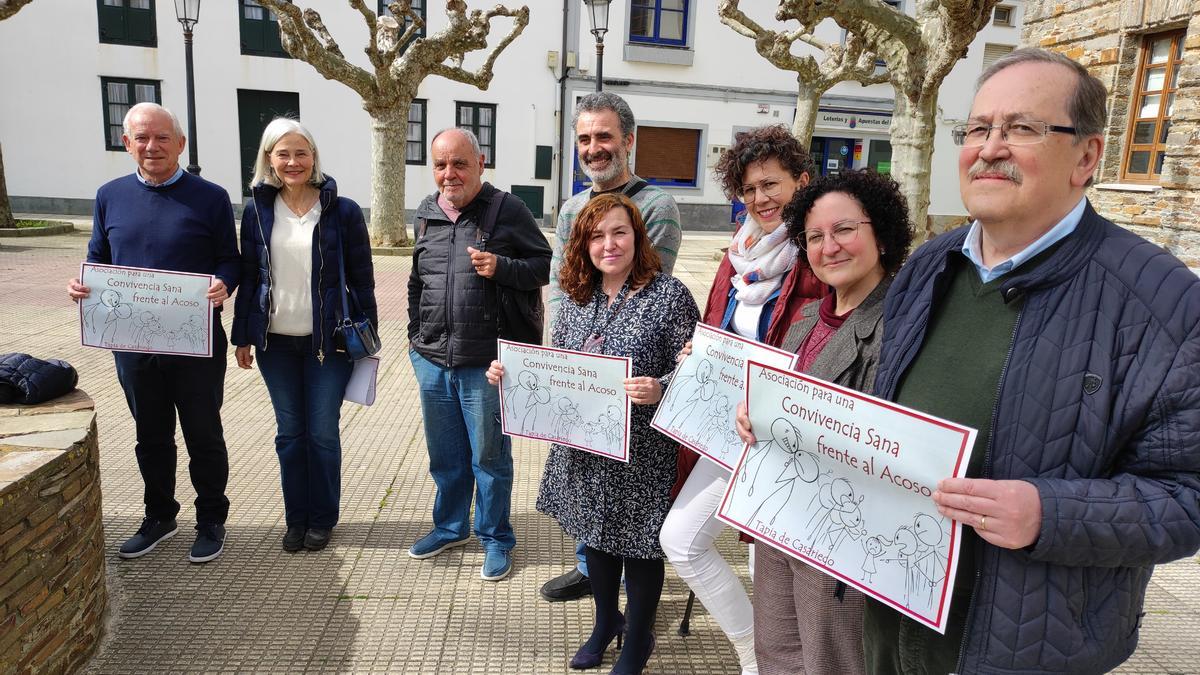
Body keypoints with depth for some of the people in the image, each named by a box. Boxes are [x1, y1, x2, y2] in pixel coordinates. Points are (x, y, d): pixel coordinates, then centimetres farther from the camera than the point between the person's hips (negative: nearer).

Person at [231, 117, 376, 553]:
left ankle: (323, 519, 23)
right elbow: (248, 277, 8)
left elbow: (362, 279, -3)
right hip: (275, 342, 3)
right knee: (289, 433, 11)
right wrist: (242, 337, 6)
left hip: (328, 341, -2)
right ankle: (296, 518, 26)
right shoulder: (256, 212, 3)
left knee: (322, 434, 5)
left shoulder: (342, 211, -5)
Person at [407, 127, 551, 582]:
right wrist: (415, 335, 17)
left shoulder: (507, 210, -7)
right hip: (433, 360, 5)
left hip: (486, 362, -5)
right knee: (444, 454, 18)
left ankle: (496, 539, 25)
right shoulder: (427, 213, 10)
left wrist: (501, 267, -22)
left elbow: (545, 267, -6)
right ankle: (450, 526, 39)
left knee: (489, 456, 6)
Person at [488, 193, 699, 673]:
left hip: (642, 450, -5)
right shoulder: (575, 299, 4)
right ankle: (606, 622, 47)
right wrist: (511, 372, -3)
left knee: (638, 542, 11)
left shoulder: (669, 295, -13)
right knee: (595, 533, 21)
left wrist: (658, 390, -33)